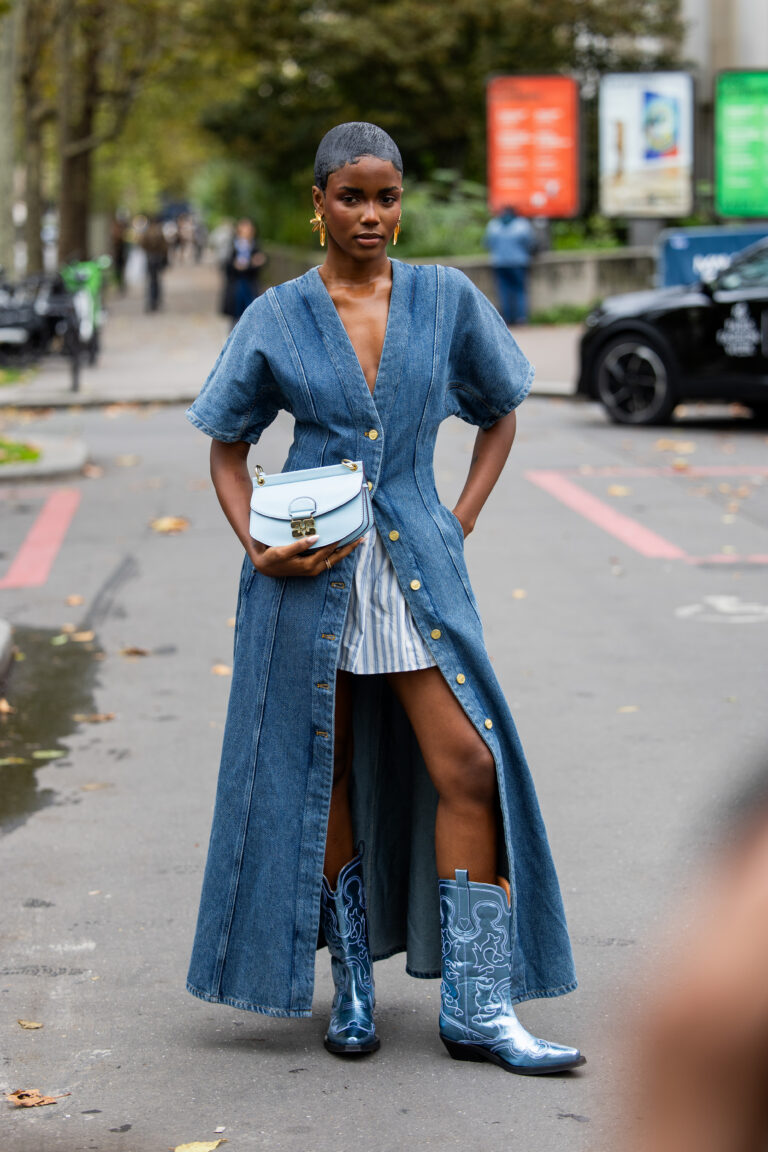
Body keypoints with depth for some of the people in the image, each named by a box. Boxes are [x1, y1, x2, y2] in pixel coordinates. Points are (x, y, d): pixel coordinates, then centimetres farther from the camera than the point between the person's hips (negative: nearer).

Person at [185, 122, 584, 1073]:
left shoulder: (449, 302, 3)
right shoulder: (278, 318, 1)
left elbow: (500, 414, 16)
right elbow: (227, 444, 9)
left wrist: (460, 523, 5)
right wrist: (255, 547, -7)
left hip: (417, 564, 1)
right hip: (310, 569, 0)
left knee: (468, 766, -9)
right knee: (324, 777, 7)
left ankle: (477, 1008, -2)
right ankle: (352, 990, 22)